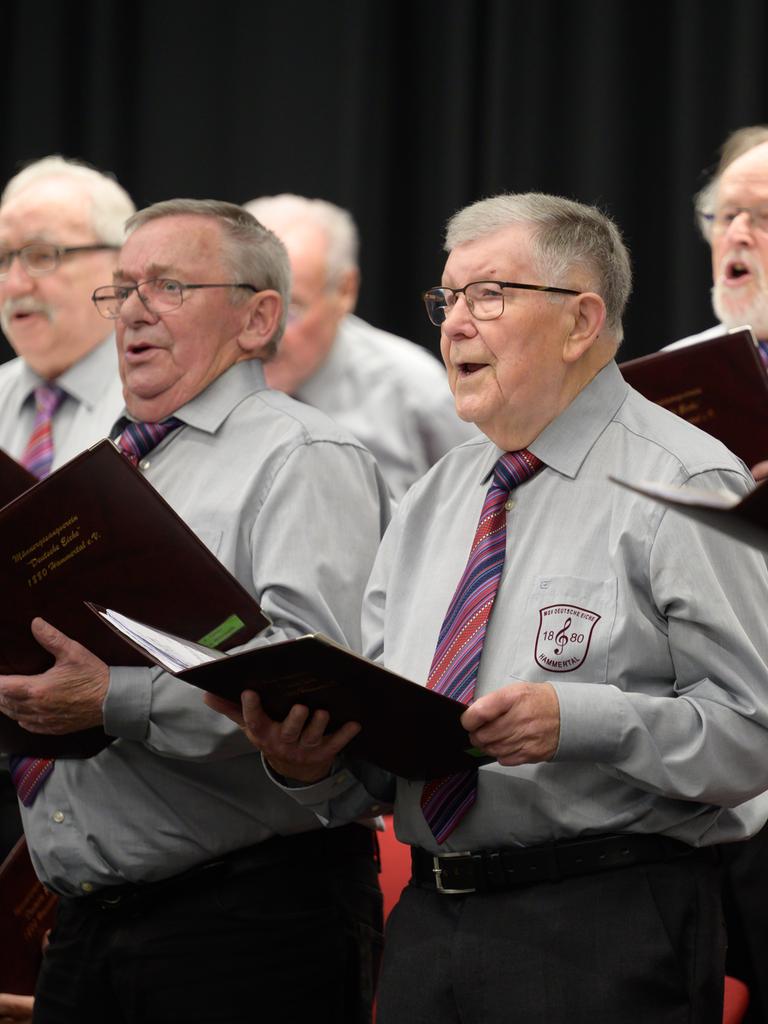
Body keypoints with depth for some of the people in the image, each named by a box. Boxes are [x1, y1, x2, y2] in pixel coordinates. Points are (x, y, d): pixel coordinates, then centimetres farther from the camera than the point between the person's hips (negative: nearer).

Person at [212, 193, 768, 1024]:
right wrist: (308, 759, -6)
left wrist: (580, 720, -24)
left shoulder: (683, 487, -5)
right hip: (426, 925, 6)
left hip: (604, 932, -6)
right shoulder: (433, 502, 16)